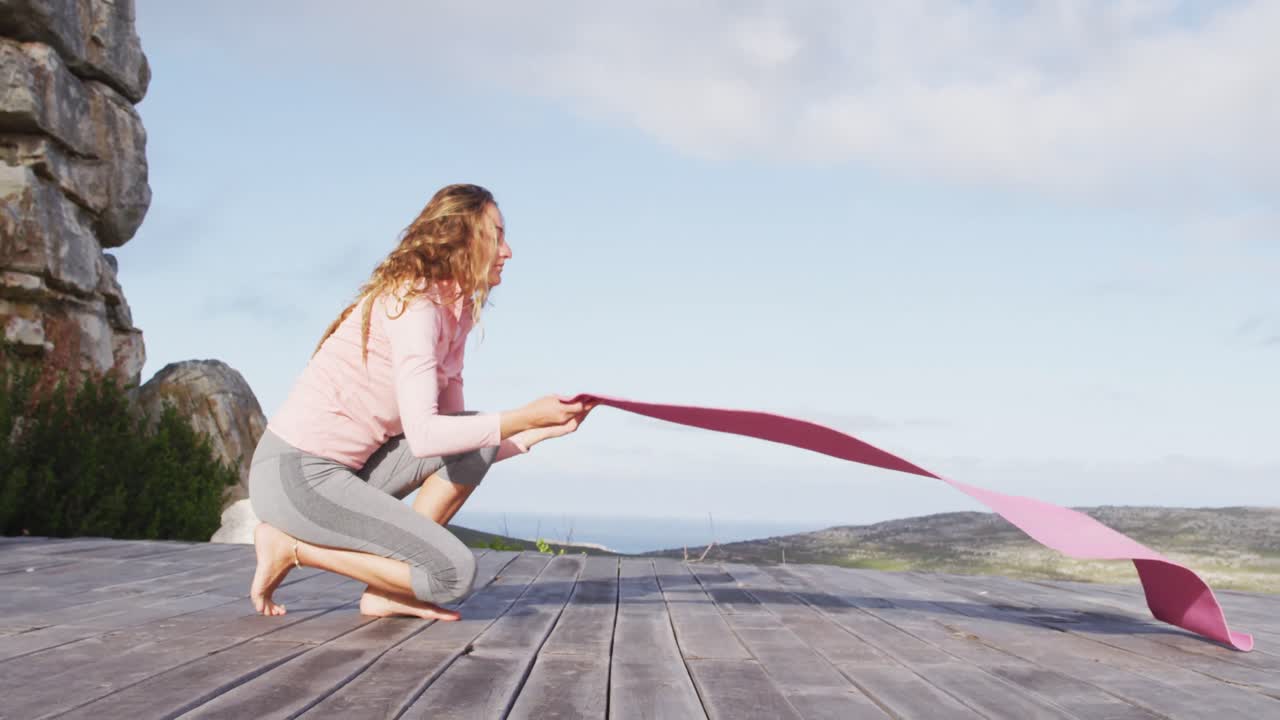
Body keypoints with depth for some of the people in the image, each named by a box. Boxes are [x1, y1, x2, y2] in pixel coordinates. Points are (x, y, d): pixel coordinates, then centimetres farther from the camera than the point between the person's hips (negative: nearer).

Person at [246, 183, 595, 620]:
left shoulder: (454, 313, 12)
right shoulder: (412, 303, -17)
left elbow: (453, 431, 11)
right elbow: (425, 436, -25)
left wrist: (543, 430, 2)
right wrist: (525, 416, -20)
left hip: (347, 467, 10)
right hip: (296, 476, -9)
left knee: (476, 441, 3)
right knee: (455, 572, -15)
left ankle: (384, 593, 2)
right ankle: (291, 546, -4)